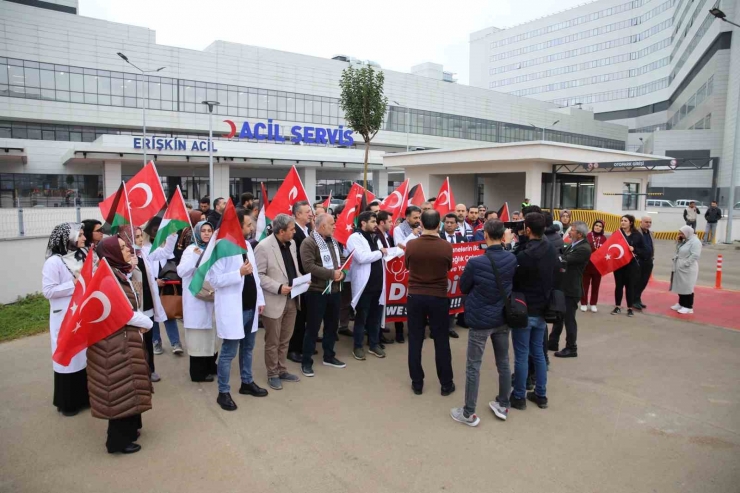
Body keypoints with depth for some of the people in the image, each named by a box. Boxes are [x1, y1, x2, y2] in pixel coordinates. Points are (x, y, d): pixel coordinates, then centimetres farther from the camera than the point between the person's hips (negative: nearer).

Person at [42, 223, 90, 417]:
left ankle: (84, 396, 27)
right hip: (65, 319, -6)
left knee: (85, 355, 13)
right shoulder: (54, 261, -13)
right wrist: (74, 284, -18)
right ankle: (67, 402, 18)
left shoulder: (81, 257, 7)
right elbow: (48, 291, -18)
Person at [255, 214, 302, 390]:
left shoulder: (291, 243, 6)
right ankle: (272, 374, 24)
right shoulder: (264, 247, -16)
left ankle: (282, 370, 32)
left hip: (291, 300, 7)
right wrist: (278, 288, -22)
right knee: (272, 342, 9)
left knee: (285, 340, 18)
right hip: (274, 302, -7)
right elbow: (259, 275, -16)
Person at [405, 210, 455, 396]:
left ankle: (417, 383, 18)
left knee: (415, 340, 10)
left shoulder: (411, 245, -10)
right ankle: (446, 384, 19)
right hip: (438, 297, 0)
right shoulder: (446, 246, -11)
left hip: (415, 296, 1)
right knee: (441, 341, 9)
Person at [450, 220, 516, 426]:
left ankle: (469, 413, 14)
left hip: (480, 320, -5)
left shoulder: (475, 262, -21)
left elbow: (463, 288, -4)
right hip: (503, 318, 5)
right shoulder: (512, 259, -7)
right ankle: (503, 405, 31)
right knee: (503, 363, 17)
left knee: (473, 366, 5)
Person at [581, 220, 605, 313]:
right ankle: (584, 303, 14)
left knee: (595, 285, 10)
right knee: (585, 285, 3)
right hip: (587, 264, -2)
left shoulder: (604, 238, 3)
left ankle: (593, 304, 20)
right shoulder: (587, 236, -6)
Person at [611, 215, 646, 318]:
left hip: (632, 265, -1)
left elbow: (643, 251, 2)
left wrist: (634, 249, -15)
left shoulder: (637, 235, 1)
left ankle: (630, 308, 15)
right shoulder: (616, 233, 2)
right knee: (619, 285, 7)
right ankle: (617, 306, 18)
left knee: (630, 286, 4)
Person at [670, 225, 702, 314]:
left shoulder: (695, 242, -15)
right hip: (680, 269, 9)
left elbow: (694, 256, -22)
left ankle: (688, 307, 4)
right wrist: (678, 242, 5)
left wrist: (684, 264, -21)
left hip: (688, 269, -9)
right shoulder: (684, 241, 14)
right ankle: (681, 304, 27)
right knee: (681, 287, 16)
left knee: (687, 288, -3)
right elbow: (678, 251, 19)